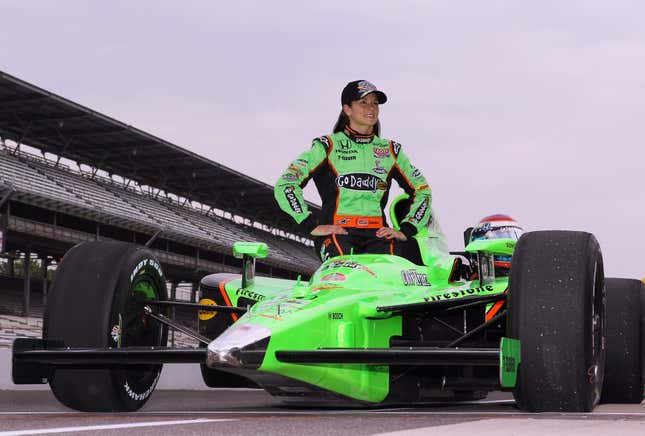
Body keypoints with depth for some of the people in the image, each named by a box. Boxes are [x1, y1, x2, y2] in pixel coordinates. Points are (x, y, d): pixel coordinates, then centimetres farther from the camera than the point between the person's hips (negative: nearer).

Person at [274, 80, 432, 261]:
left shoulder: (390, 150, 20)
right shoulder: (327, 146, 10)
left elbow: (422, 190, 26)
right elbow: (285, 185, 3)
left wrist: (406, 230, 12)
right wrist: (312, 226, -4)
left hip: (377, 234, 3)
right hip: (336, 232, -3)